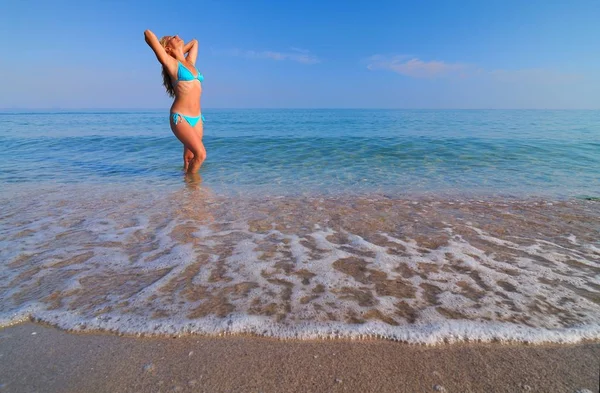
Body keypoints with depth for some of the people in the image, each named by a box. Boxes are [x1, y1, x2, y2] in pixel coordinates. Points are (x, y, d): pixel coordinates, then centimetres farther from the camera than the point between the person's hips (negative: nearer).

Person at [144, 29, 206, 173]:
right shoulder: (170, 63, 0)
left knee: (190, 156, 9)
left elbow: (194, 42, 34)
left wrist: (179, 52, 25)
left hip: (197, 118, 6)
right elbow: (148, 34, -4)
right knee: (200, 154, -14)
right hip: (180, 117, -6)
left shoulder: (190, 62, 17)